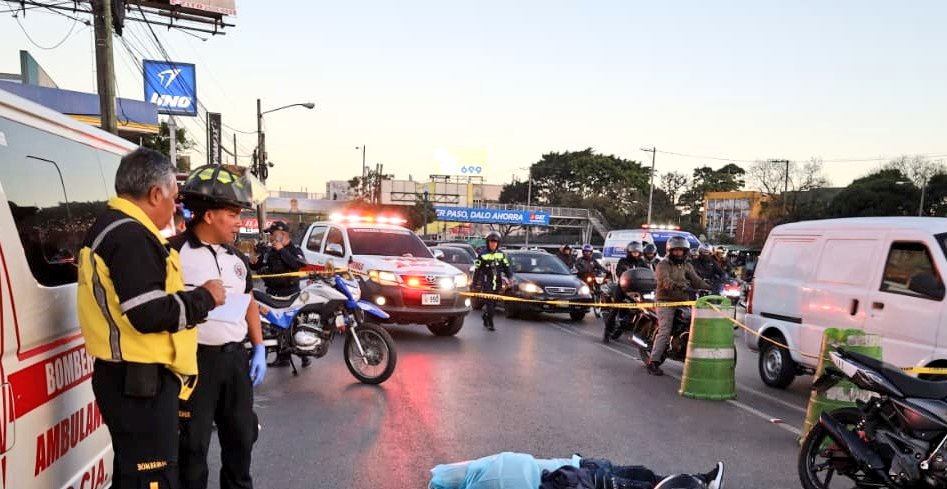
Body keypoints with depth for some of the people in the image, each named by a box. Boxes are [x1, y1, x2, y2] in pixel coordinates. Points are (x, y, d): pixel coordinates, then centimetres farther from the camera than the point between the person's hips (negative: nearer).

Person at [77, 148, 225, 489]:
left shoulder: (113, 228, 15)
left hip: (130, 377, 11)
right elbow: (151, 314, -26)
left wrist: (194, 296, 13)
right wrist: (204, 297, -13)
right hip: (142, 381, -11)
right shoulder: (130, 236, -19)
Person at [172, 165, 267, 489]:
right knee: (193, 443, 7)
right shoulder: (175, 252, -12)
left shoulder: (237, 257, 11)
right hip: (195, 360, -7)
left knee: (241, 435, 19)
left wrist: (259, 349, 12)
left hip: (235, 357, 7)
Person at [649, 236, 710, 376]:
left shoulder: (687, 266, 18)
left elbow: (696, 280, 4)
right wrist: (679, 286, -39)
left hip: (683, 301, 6)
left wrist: (711, 288, -14)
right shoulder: (663, 265, -2)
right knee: (665, 331, -16)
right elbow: (665, 280, -21)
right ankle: (653, 362, -15)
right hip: (666, 301, -6)